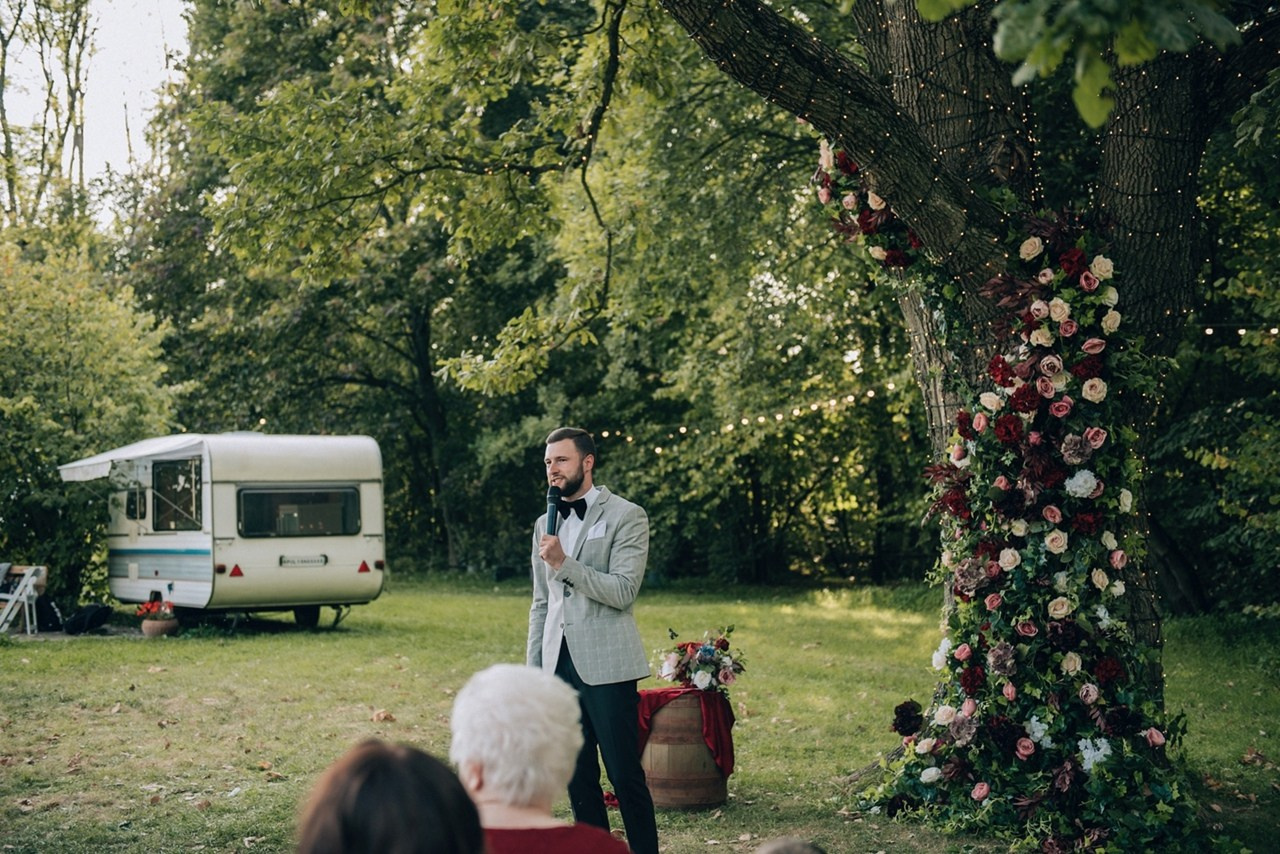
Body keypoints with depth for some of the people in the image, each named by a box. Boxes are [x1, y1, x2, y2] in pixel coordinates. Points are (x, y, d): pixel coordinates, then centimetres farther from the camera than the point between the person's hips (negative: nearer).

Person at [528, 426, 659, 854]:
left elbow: (623, 591, -12)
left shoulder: (626, 517, -2)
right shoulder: (545, 524, 16)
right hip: (559, 665, 6)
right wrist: (533, 669, 13)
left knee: (624, 774, -5)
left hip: (605, 665, -6)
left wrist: (564, 563, -16)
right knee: (577, 777, 9)